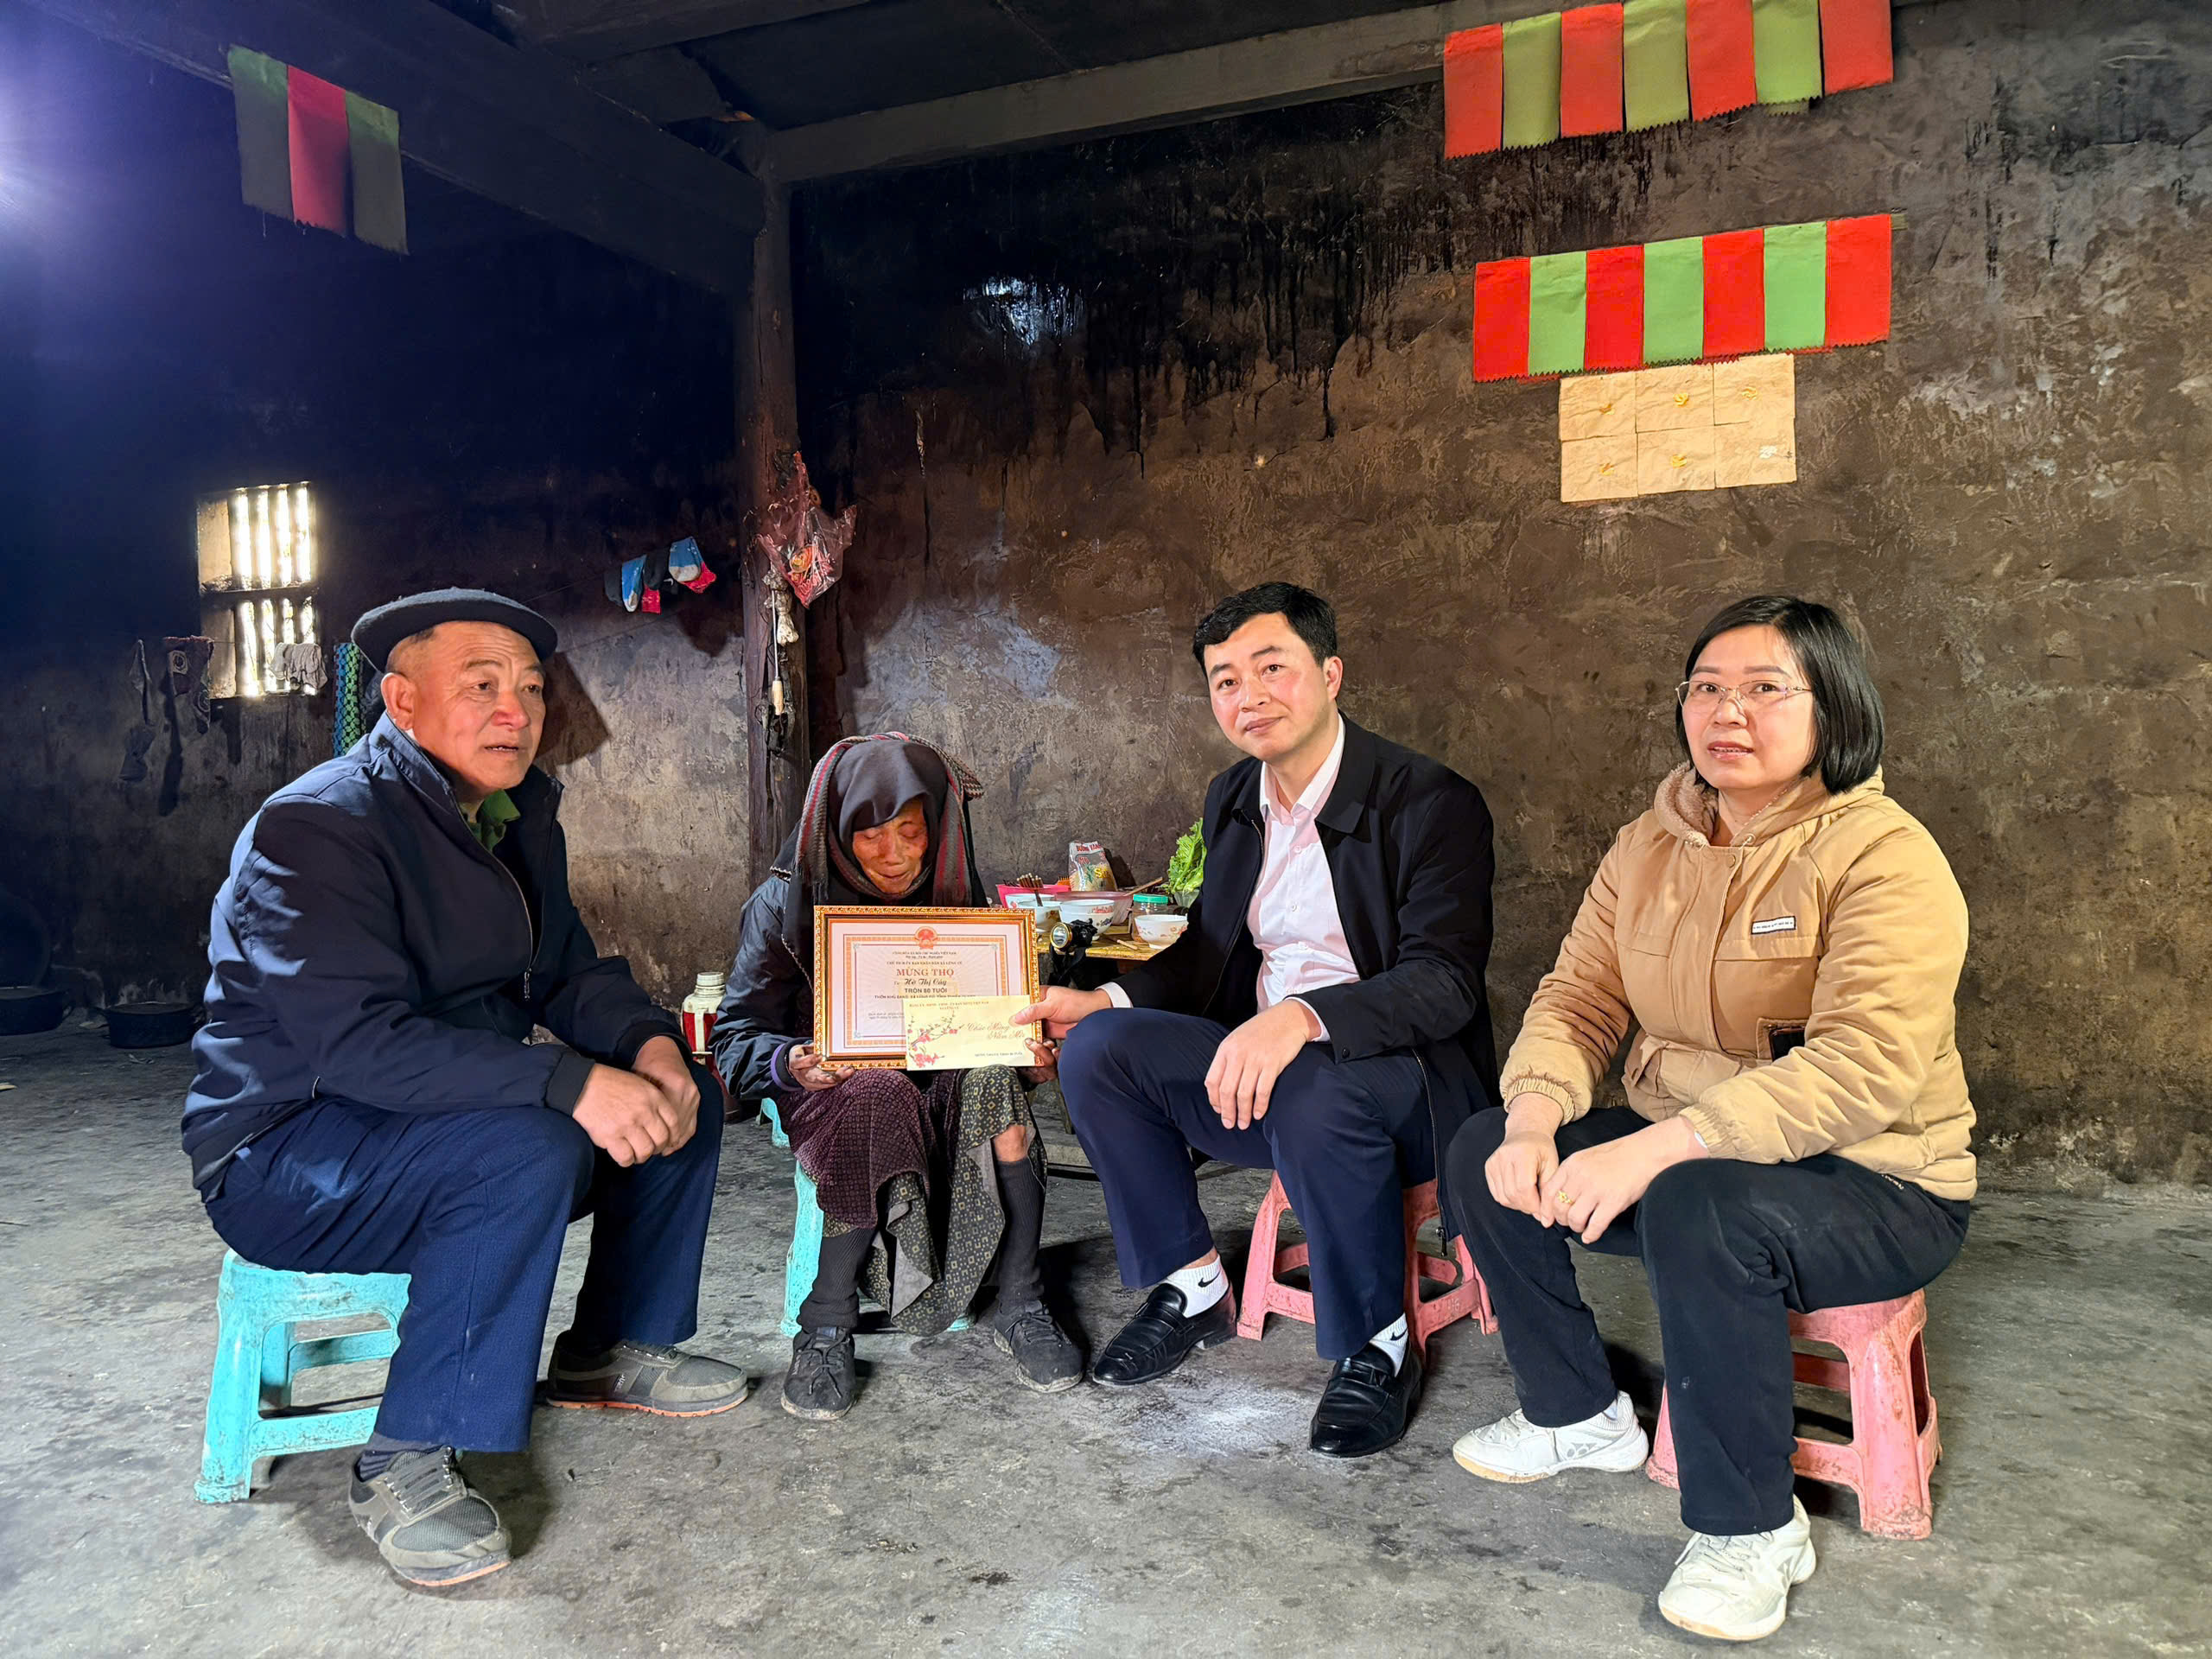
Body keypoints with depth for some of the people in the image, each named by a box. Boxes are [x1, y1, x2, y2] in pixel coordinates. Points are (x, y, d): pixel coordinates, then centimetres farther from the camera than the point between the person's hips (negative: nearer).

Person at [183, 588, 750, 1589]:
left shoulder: (517, 814, 5)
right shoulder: (315, 830, -22)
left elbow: (566, 969, 7)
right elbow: (356, 1041, -33)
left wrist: (647, 1044, -15)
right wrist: (570, 1082, -39)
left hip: (459, 1123, 9)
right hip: (280, 1158, -8)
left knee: (682, 1096, -1)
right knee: (526, 1149, -34)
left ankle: (610, 1352, 14)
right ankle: (404, 1466, -20)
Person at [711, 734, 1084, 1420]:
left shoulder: (953, 892, 5)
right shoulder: (787, 904, -4)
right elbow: (736, 1036, -7)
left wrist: (1031, 1050, -16)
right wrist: (790, 1063, -31)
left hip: (944, 1077, 3)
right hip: (831, 1085, -2)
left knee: (993, 1081, -32)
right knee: (879, 1103, -38)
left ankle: (1019, 1307, -21)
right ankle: (825, 1329, -24)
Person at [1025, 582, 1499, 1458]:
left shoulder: (1431, 802, -13)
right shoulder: (1232, 799, 9)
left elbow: (1444, 982, -23)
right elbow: (1209, 948, 19)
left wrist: (1303, 1018, -40)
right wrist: (1108, 999, 0)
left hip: (1404, 1071, -6)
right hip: (1257, 1061, 7)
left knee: (1312, 1096, -38)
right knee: (1095, 1051, -11)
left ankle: (1378, 1347, -12)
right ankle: (1193, 1287, 6)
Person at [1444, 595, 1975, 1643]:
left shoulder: (1884, 854, -18)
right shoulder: (1648, 847, 4)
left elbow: (1867, 1068, -29)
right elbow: (1578, 998, 2)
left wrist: (1654, 1150, -35)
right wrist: (1533, 1119, -20)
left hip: (1875, 1182, -7)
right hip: (1680, 1152, 7)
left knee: (1700, 1212, -36)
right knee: (1484, 1152, -5)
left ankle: (1751, 1530, -12)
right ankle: (1578, 1415, 15)